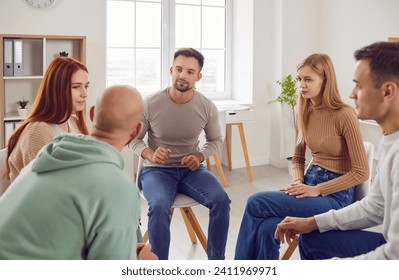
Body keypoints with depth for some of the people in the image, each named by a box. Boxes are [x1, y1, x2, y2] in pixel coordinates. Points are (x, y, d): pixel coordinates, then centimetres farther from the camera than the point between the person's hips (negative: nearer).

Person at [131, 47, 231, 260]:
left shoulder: (207, 107, -6)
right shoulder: (150, 104, -12)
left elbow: (215, 140, 11)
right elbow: (134, 139, 1)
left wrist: (199, 156, -10)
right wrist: (150, 154, -21)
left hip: (191, 169, 2)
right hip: (157, 170, -2)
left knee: (221, 200, -23)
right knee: (159, 206, -33)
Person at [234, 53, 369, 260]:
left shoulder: (344, 115, -16)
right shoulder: (305, 113, 6)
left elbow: (361, 172, -14)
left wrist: (317, 190, -18)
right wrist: (298, 183, -6)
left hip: (335, 194, -6)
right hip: (309, 182, 6)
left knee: (256, 203, -20)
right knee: (266, 229, -24)